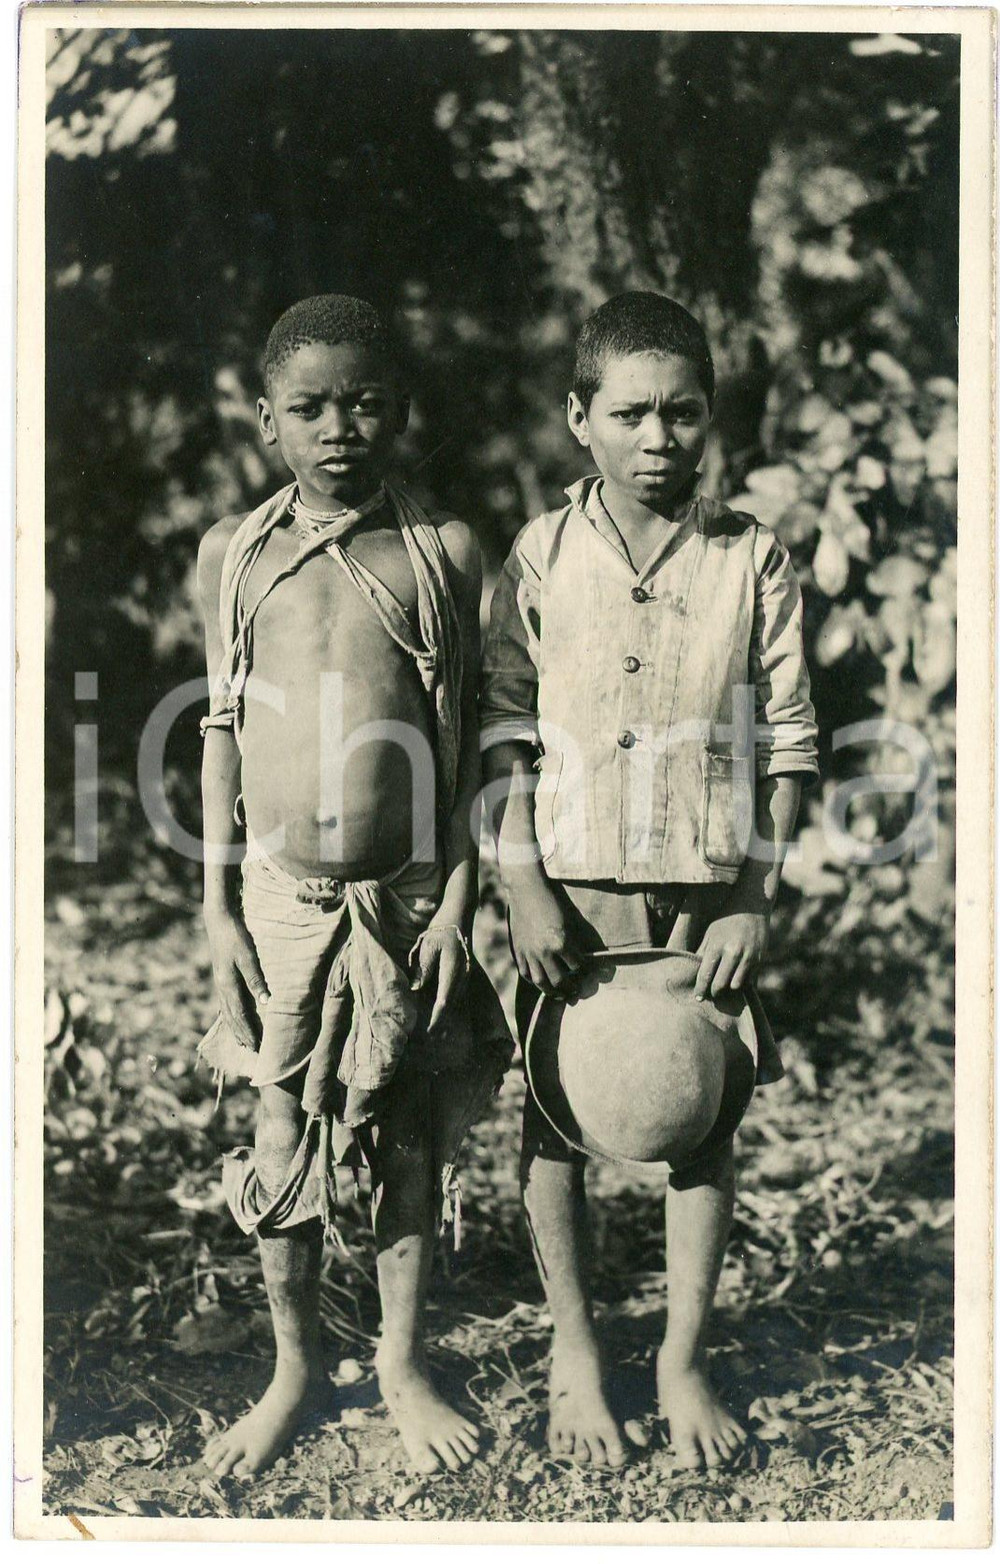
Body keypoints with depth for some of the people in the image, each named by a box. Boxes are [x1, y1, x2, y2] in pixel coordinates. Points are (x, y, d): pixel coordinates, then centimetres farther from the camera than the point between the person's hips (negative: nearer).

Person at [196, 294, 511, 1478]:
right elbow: (223, 734, 5)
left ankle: (404, 1363, 30)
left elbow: (465, 746, -1)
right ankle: (295, 1368, 30)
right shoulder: (231, 553, 1)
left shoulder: (442, 552, -4)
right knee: (283, 1137, 10)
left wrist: (456, 904, -5)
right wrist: (218, 903, 2)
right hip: (281, 896, 1)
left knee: (407, 1137, 10)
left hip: (404, 898, -1)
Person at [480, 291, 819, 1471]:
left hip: (708, 892, 0)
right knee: (554, 1118, 6)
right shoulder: (540, 557, -1)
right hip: (570, 889, 0)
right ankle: (574, 1354, 25)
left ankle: (685, 1361, 23)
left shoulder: (753, 561, 0)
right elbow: (503, 736, 1)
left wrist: (754, 900, -4)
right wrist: (524, 889, -7)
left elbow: (787, 745, 2)